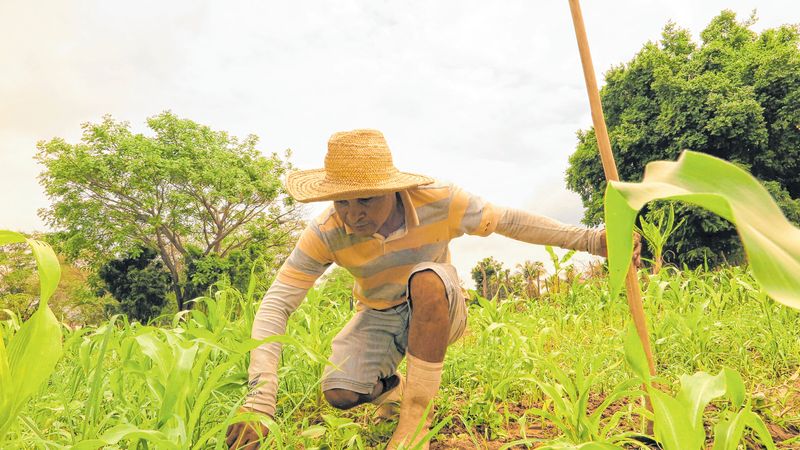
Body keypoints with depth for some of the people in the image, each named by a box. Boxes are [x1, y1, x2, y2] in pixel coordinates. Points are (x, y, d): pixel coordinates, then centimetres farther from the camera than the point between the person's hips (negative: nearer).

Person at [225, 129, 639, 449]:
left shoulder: (438, 202, -27)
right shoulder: (325, 235, -26)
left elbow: (509, 221, -14)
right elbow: (275, 305, -27)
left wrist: (589, 240, -15)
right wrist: (259, 399, -37)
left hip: (437, 311, -1)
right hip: (379, 319, 1)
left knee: (426, 278, -38)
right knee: (339, 393, -25)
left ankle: (416, 415, -22)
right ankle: (388, 386, 13)